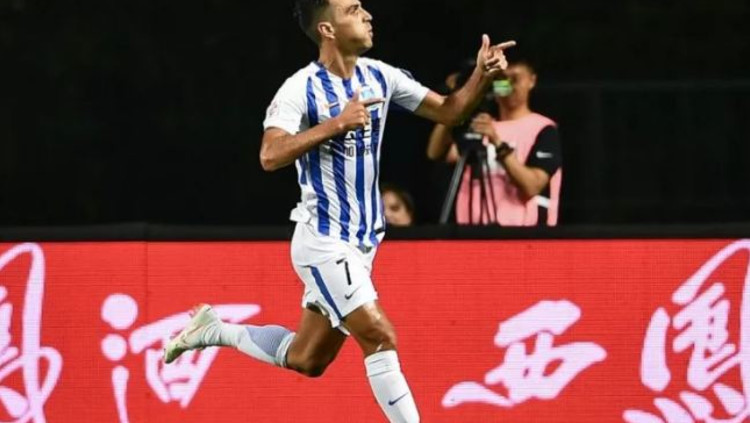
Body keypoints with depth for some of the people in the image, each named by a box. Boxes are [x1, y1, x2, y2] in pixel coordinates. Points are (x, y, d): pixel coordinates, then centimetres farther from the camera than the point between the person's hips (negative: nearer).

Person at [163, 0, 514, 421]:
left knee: (306, 359, 14)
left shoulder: (380, 77, 4)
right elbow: (271, 156, -27)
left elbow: (448, 111, 9)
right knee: (380, 338, -15)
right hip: (324, 242, -7)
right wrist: (337, 123, -29)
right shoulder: (301, 89, -15)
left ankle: (212, 330, 32)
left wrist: (482, 77, -9)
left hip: (361, 243, 8)